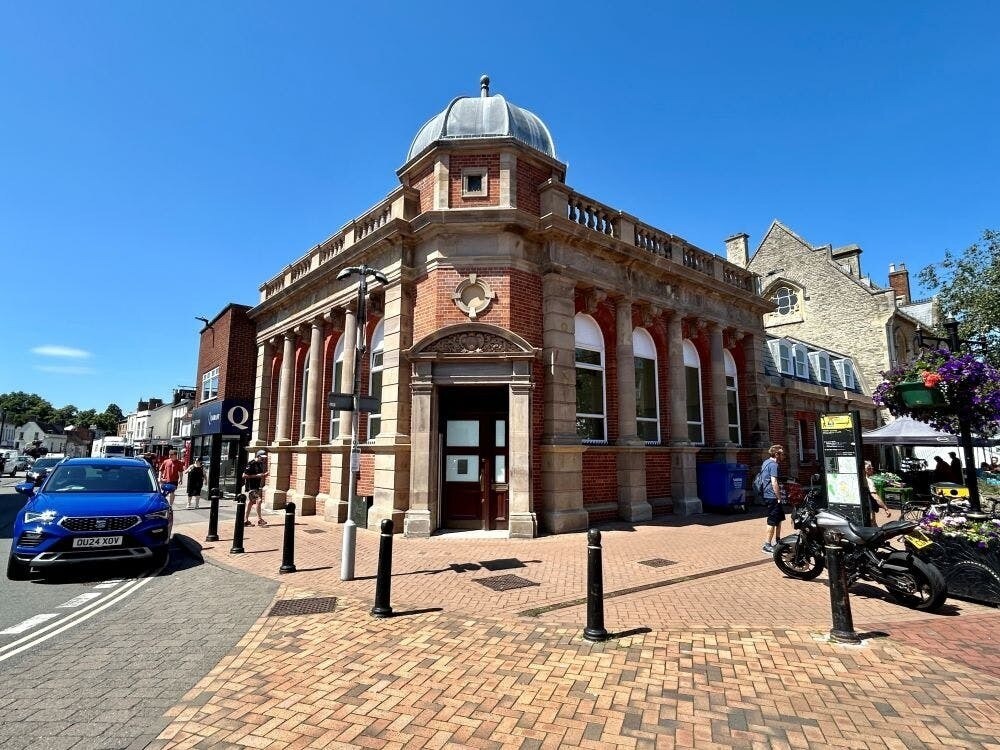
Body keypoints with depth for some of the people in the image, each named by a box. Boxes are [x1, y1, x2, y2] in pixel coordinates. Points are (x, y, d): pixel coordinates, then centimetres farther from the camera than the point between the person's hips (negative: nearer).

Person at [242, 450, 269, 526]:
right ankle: (259, 519, -10)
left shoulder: (260, 464, 10)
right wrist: (257, 475, -21)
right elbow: (244, 475, -18)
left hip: (256, 486, 9)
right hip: (251, 486, -9)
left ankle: (246, 520, 23)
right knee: (258, 500, -16)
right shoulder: (251, 463, -16)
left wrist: (263, 475, 1)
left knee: (250, 502, 15)